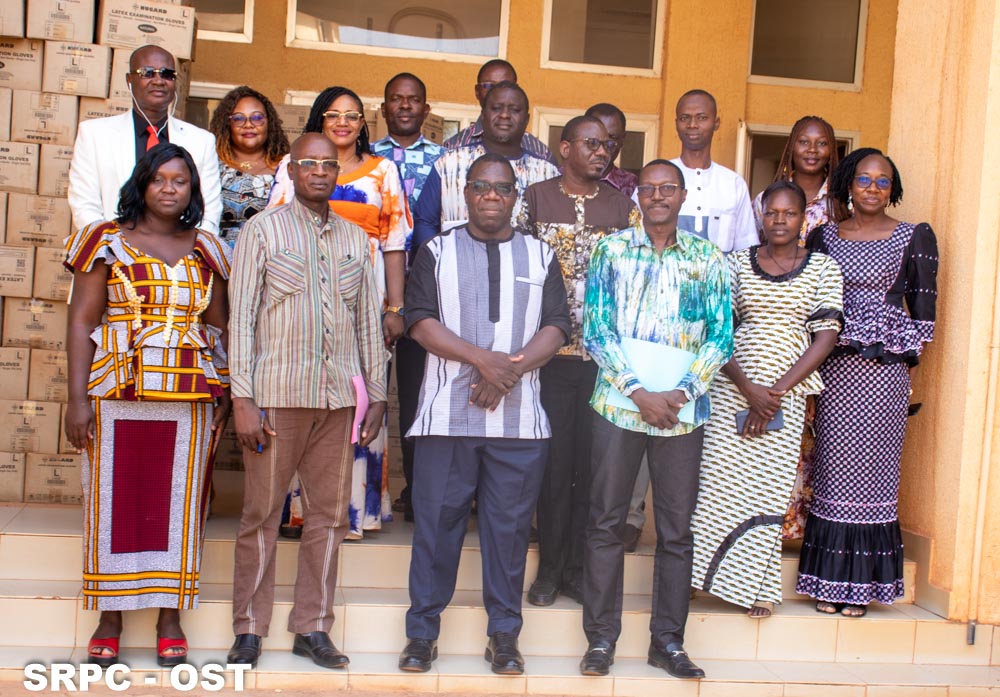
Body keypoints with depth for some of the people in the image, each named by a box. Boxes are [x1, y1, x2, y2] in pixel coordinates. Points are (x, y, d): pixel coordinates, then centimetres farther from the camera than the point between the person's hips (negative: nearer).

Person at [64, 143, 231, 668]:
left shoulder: (205, 250, 12)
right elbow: (82, 321, 0)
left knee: (178, 500, 4)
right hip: (116, 392, -1)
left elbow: (220, 327, 11)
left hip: (189, 396, 2)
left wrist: (224, 394, 2)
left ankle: (170, 615, 15)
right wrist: (78, 397, -7)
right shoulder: (107, 241, 5)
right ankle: (109, 617, 15)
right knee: (115, 498, 3)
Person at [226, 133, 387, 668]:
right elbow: (241, 315, -2)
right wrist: (242, 398, -9)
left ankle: (312, 628, 17)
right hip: (278, 394, -3)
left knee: (329, 514, 6)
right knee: (262, 514, 2)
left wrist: (376, 396, 11)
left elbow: (370, 321, 16)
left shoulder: (355, 239, 14)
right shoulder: (263, 230, 4)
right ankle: (249, 629, 14)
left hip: (340, 397, 4)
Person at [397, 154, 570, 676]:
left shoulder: (540, 256, 13)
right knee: (437, 521, 2)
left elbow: (555, 326, 5)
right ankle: (422, 632, 15)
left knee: (510, 525, 5)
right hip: (447, 413, -1)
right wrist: (484, 359, -14)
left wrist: (513, 368, -13)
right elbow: (419, 320, -3)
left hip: (519, 417, 1)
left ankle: (504, 635, 17)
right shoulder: (437, 251, 9)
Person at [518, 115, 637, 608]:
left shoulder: (622, 206, 10)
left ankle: (577, 568, 15)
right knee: (554, 460, 2)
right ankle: (549, 567, 15)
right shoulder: (536, 198, 5)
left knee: (592, 462, 4)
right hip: (550, 350, -1)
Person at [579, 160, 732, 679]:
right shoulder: (612, 250, 5)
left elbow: (721, 337, 4)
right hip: (618, 402, -1)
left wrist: (681, 393, -10)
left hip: (683, 409, 1)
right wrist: (638, 392, -11)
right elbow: (596, 329, -2)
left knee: (677, 529, 6)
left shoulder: (708, 259, 8)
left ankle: (667, 641, 19)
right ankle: (601, 638, 14)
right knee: (606, 522, 3)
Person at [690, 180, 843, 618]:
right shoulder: (737, 263, 6)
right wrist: (748, 389, -11)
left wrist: (776, 391, -9)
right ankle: (715, 572, 14)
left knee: (769, 487, 2)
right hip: (732, 388, 1)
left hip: (787, 393, -1)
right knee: (721, 479, -2)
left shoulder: (823, 269, 4)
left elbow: (825, 338, -1)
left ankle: (757, 585, 16)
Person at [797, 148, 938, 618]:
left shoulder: (915, 238, 4)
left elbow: (924, 307, 4)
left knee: (872, 471, 0)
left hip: (885, 368, -2)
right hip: (834, 365, 2)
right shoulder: (823, 237, 11)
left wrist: (908, 361, -1)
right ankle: (830, 582, 12)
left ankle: (862, 585, 9)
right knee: (833, 469, 3)